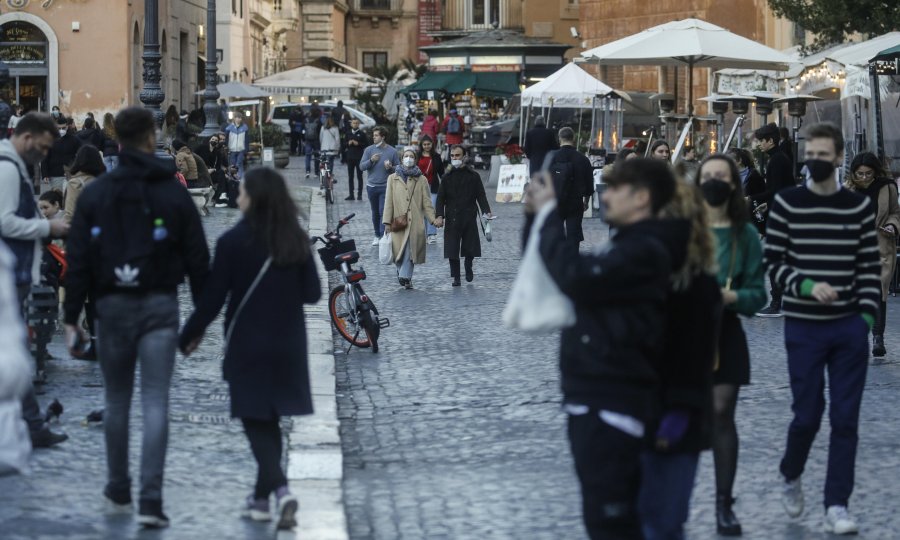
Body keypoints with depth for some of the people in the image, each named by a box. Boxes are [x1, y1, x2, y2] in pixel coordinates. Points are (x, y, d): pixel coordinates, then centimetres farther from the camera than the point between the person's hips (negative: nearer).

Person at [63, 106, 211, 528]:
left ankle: (119, 492, 25)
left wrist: (72, 316, 3)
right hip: (160, 305, -1)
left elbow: (78, 260, -2)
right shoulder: (173, 193, -1)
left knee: (116, 401, 15)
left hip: (113, 305, 1)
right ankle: (150, 500, -11)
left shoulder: (95, 194, 0)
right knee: (156, 402, -3)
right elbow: (198, 258, 0)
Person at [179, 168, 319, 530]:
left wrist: (189, 336, 2)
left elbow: (213, 298, -11)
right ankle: (262, 496, 22)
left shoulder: (234, 242, -14)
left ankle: (280, 488, -16)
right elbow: (312, 293, 3)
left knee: (256, 421, 3)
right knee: (270, 420, 16)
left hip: (247, 346, -4)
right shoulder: (297, 241, -2)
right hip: (288, 346, 4)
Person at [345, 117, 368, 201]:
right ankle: (351, 195, 8)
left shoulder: (362, 134, 0)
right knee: (350, 176, 4)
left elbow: (366, 144, -4)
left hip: (359, 157, -4)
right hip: (350, 157, 4)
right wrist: (348, 143, -5)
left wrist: (358, 144, -15)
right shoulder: (348, 134, 13)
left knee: (359, 176, -1)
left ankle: (359, 194, 0)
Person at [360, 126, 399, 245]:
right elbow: (361, 166, -1)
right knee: (375, 212, 12)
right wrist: (371, 160, -17)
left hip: (385, 186, -3)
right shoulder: (369, 150, 3)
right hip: (371, 186, 3)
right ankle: (377, 235, 23)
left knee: (383, 212, -9)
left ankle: (383, 236, -10)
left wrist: (390, 167, -18)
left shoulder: (392, 151, -1)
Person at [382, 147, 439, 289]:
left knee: (410, 250, -13)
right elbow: (388, 201, 7)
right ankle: (405, 277, 20)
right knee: (399, 250, 0)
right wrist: (387, 222, 1)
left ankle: (404, 276, -14)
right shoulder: (393, 178, 11)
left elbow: (426, 202, 8)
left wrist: (433, 218, -6)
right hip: (398, 221, 1)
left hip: (415, 222, -1)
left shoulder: (421, 180, 10)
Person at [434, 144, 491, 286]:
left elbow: (481, 196, 4)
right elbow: (440, 198, 3)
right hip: (452, 218, 0)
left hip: (469, 217, 0)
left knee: (470, 248, 4)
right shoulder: (447, 177, 6)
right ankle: (456, 277, 5)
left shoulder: (473, 176, 5)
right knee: (452, 249, -4)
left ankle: (468, 267, 33)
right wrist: (439, 215, -10)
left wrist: (486, 211, -12)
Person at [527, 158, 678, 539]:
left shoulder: (644, 251, -16)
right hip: (597, 397, 11)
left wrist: (549, 214, -16)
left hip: (611, 403, -11)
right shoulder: (628, 244, 17)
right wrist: (543, 213, 10)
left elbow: (577, 277, -28)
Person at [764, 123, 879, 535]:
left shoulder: (859, 207, 3)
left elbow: (870, 266, 6)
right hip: (804, 327, -2)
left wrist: (867, 314, -3)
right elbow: (774, 263, -3)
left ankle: (836, 506, 8)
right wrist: (806, 286, -19)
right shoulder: (786, 204, -2)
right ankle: (790, 477, 30)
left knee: (845, 419, 1)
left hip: (850, 329, 2)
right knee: (807, 415, 1)